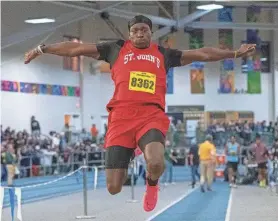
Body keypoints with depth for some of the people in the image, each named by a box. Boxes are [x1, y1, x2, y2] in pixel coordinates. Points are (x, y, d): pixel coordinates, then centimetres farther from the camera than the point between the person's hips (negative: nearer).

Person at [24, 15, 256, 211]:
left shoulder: (164, 54, 18)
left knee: (156, 162, -35)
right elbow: (76, 48, 16)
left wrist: (234, 53, 16)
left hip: (152, 116, 0)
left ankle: (152, 184, 5)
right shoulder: (116, 49, 15)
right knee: (113, 188, -6)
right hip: (121, 117, 0)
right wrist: (42, 49, 17)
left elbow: (203, 54, 20)